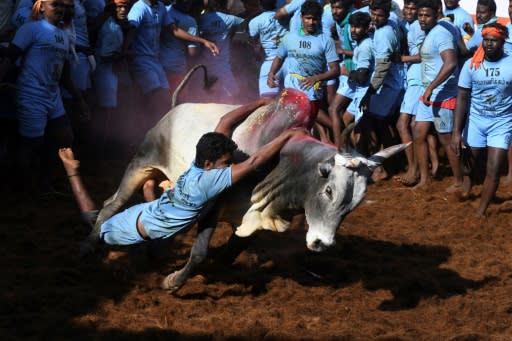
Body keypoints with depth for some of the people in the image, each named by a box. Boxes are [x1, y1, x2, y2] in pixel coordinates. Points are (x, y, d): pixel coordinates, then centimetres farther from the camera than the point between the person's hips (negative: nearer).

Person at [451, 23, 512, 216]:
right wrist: (456, 132, -8)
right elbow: (462, 99, -3)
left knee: (493, 171, -8)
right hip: (475, 120, 2)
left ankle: (481, 213, 0)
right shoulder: (471, 65, -7)